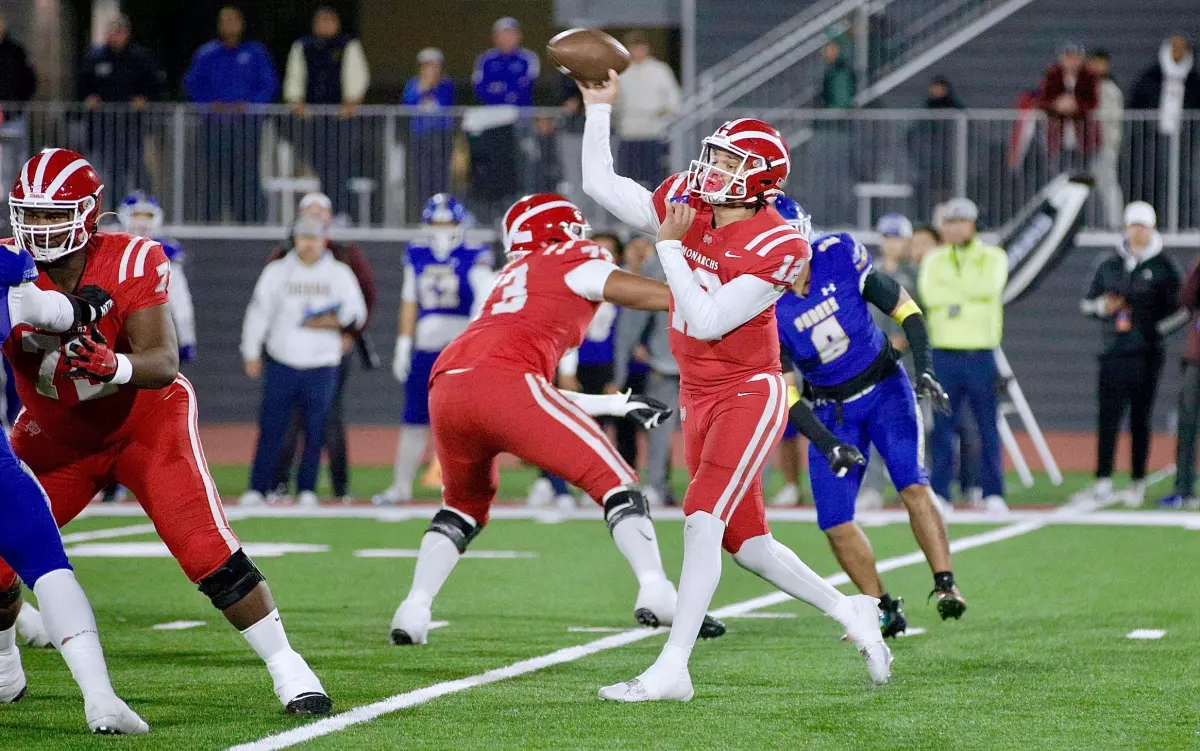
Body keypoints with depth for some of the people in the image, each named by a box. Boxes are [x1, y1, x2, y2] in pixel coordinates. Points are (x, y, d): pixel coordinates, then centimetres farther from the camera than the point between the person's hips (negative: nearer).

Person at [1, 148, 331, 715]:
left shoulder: (131, 263, -24)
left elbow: (163, 364, -30)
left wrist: (114, 366, -53)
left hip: (143, 420, -3)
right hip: (55, 437, 3)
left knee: (207, 550, -19)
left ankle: (287, 669, -9)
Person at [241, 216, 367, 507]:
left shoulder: (339, 273, 7)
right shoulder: (277, 271, 7)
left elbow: (357, 314, 7)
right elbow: (259, 311, 5)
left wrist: (333, 323, -11)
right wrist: (251, 353, -1)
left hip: (322, 366, 0)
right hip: (282, 362, 0)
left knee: (315, 431, 0)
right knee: (270, 428, -3)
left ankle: (306, 489, 9)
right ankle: (258, 488, 0)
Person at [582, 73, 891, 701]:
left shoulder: (775, 248, -20)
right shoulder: (686, 203, -1)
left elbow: (707, 321, -25)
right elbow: (600, 184, 6)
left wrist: (671, 246, -23)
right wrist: (599, 108, 0)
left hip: (750, 394, -8)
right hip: (699, 399, 8)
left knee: (703, 518, -19)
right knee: (745, 541, 13)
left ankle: (671, 668, -20)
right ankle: (848, 612, 30)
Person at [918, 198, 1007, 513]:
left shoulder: (993, 257, 6)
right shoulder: (934, 259, 11)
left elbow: (989, 286, -14)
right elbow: (929, 294, -8)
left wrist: (950, 283, -7)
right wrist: (968, 293, -10)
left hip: (980, 354, -1)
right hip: (944, 353, 1)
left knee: (988, 426, 1)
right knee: (942, 425, 1)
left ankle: (993, 494, 7)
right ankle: (940, 493, 6)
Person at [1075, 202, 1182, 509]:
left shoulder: (1162, 268, 3)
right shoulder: (1109, 265, 13)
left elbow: (1176, 308, 1)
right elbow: (1087, 303, 17)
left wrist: (1152, 327, -13)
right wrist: (1102, 306, -4)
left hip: (1146, 354, -3)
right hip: (1113, 353, 3)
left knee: (1140, 420, 1)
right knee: (1107, 418, -3)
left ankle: (1138, 483, 8)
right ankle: (1103, 485, -3)